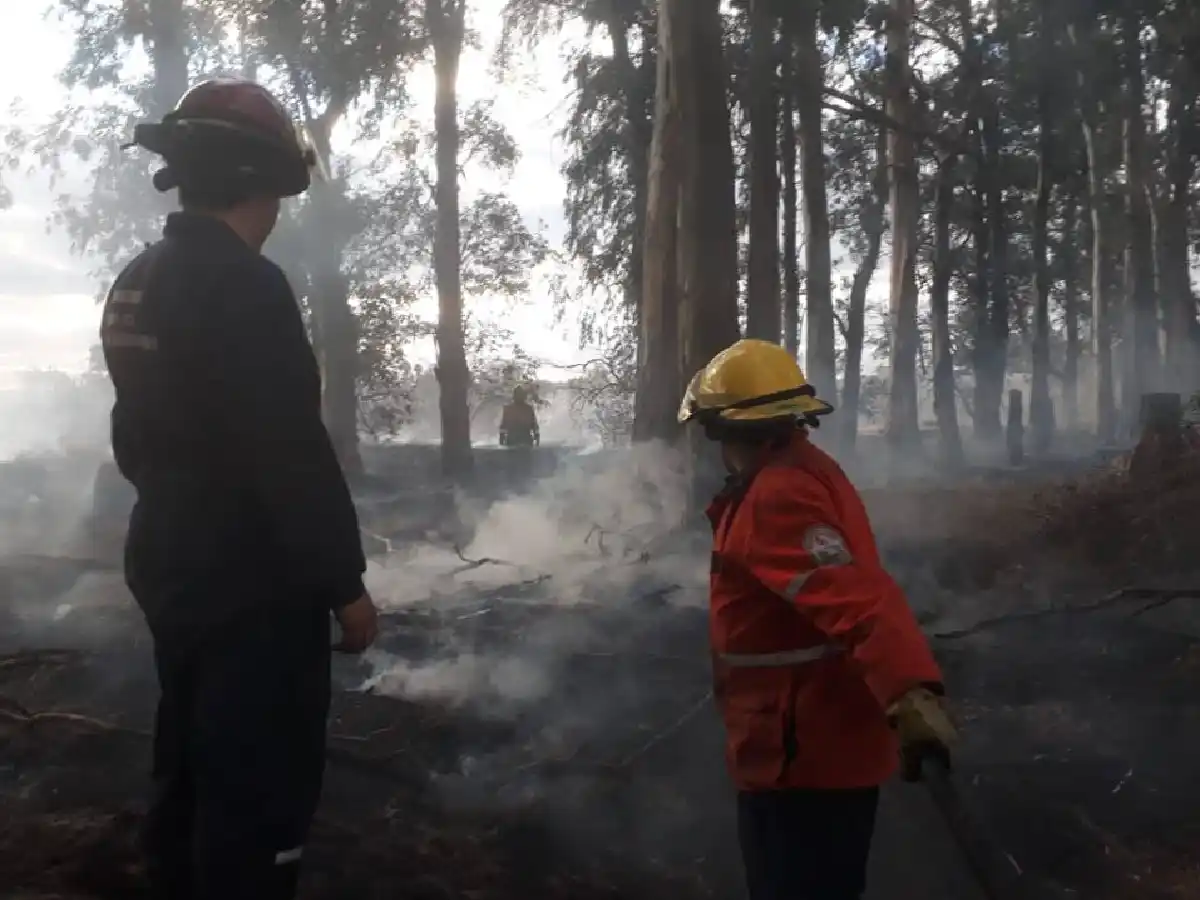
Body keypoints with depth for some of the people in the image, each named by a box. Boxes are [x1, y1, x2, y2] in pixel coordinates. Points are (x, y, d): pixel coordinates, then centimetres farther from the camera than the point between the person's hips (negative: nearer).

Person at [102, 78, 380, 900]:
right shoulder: (244, 286, -20)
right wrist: (345, 583, -14)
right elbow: (294, 455, -22)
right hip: (254, 583, -9)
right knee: (262, 788, 0)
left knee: (191, 768, 20)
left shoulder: (135, 285, 8)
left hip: (170, 567, 10)